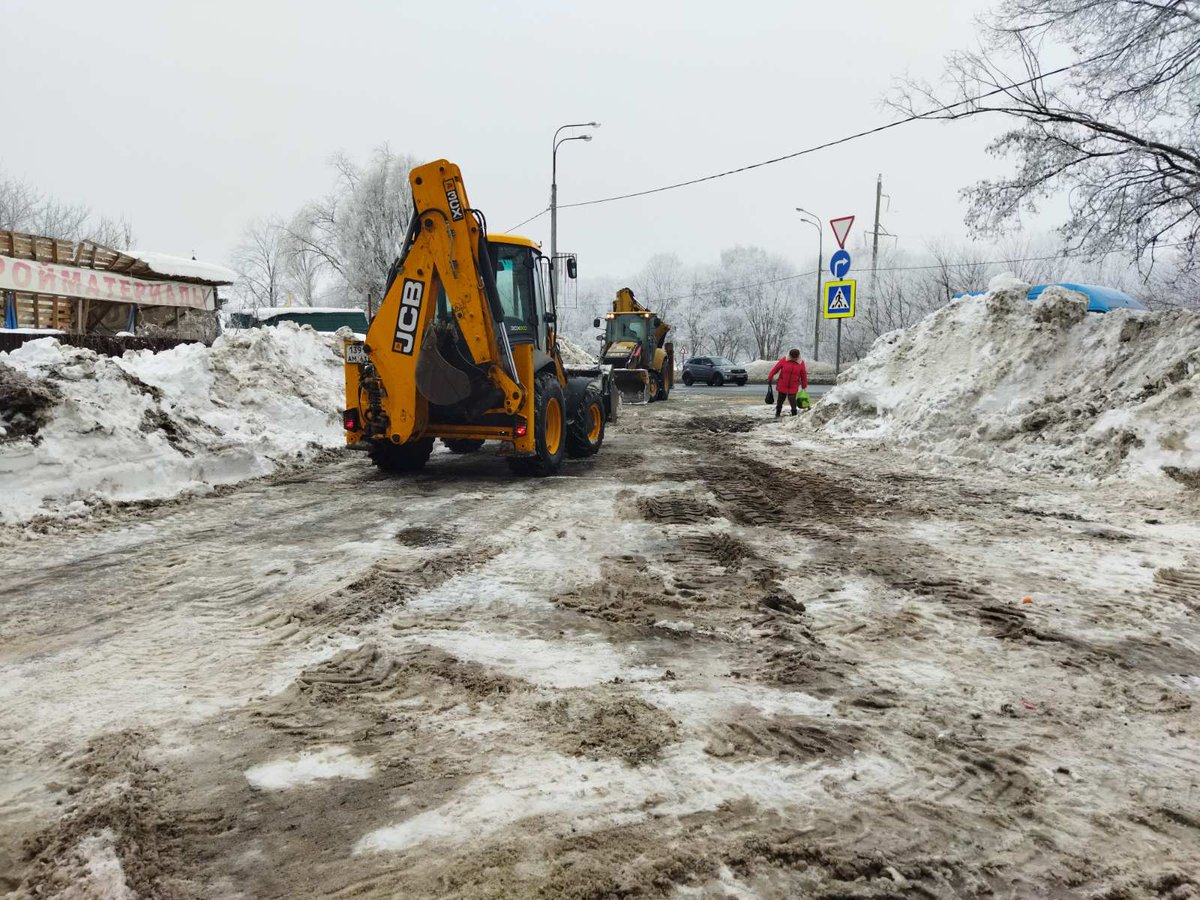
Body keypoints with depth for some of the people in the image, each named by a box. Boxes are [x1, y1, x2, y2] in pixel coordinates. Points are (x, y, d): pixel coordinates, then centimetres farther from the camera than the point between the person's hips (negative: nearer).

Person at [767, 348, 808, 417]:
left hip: (793, 387, -1)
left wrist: (804, 386, 8)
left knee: (792, 400, -9)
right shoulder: (784, 360, -8)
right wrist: (769, 378, -3)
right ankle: (777, 414, 32)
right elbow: (775, 369, -3)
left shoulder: (801, 363, -4)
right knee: (780, 400, 12)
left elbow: (803, 375, 3)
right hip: (782, 385, 1)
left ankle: (794, 414, 9)